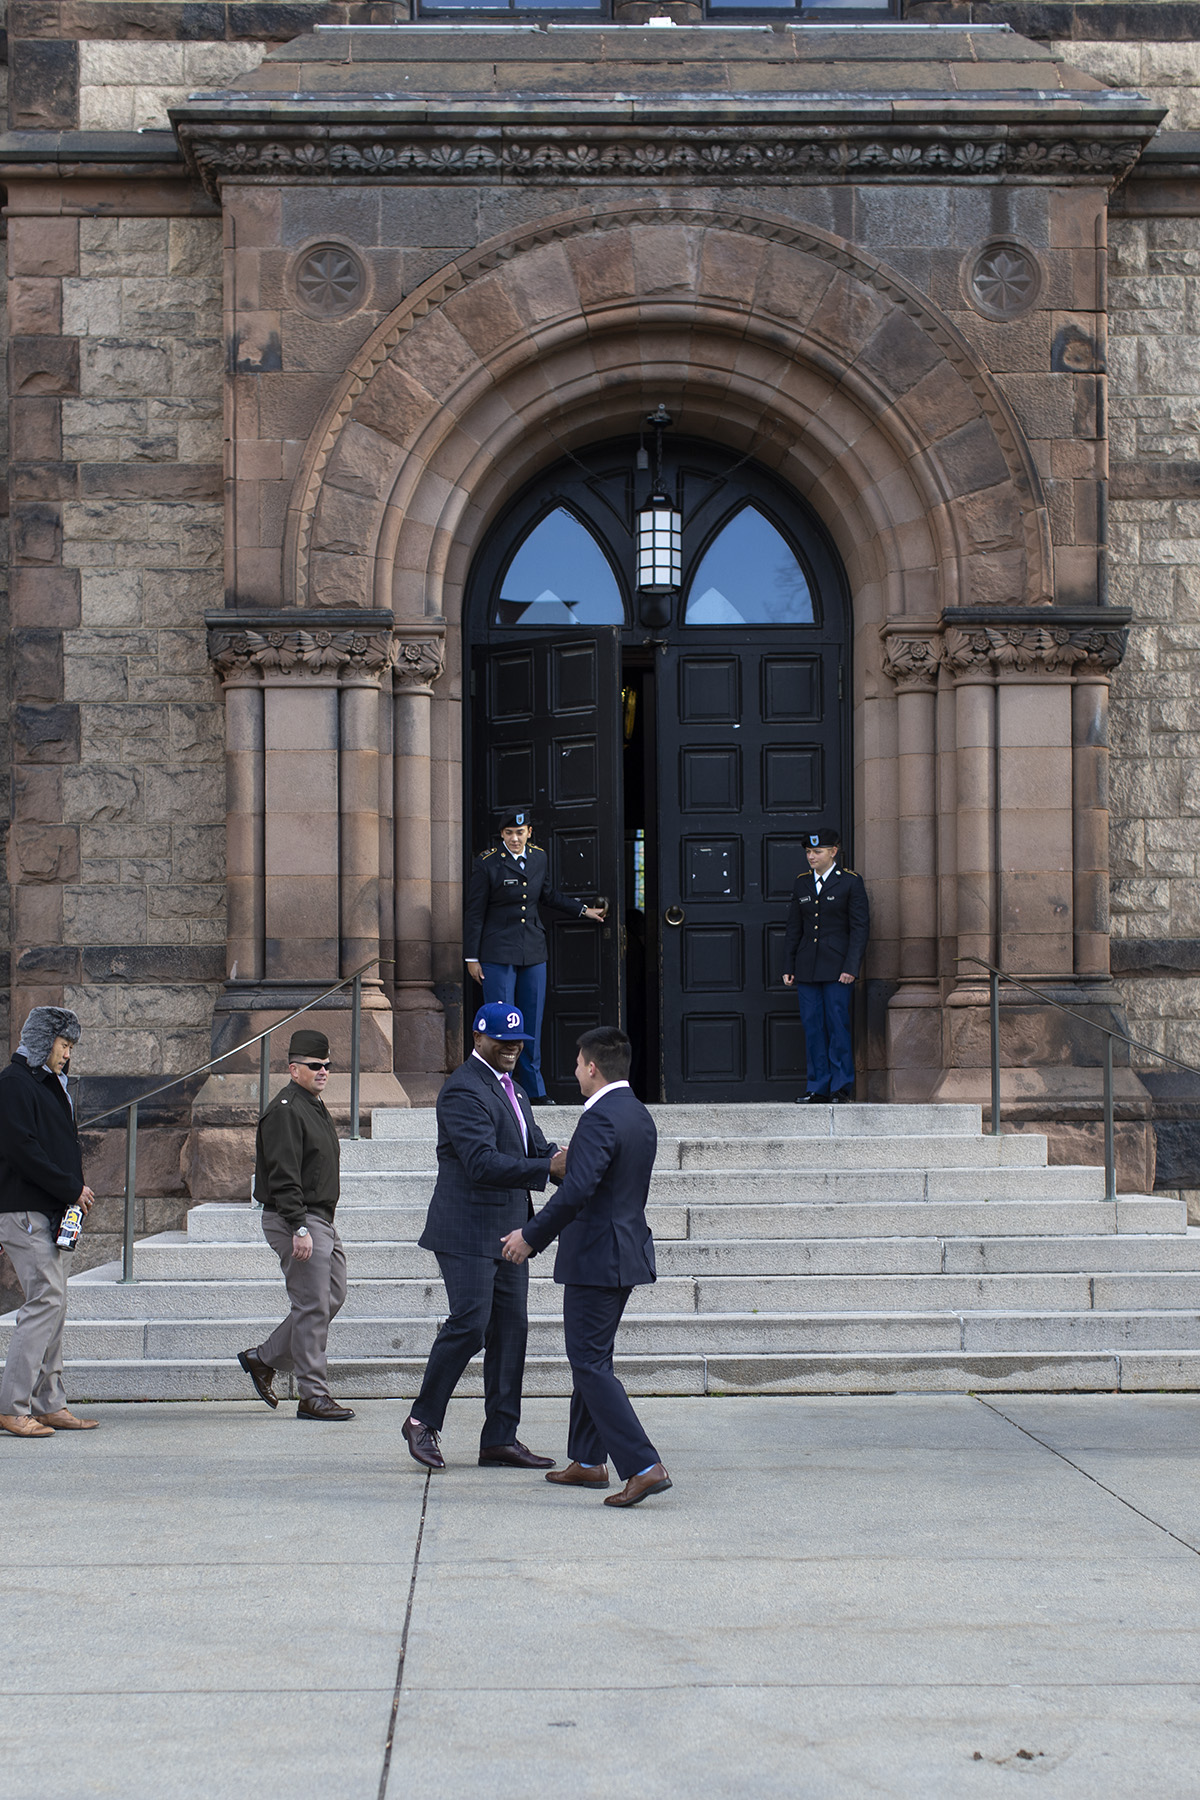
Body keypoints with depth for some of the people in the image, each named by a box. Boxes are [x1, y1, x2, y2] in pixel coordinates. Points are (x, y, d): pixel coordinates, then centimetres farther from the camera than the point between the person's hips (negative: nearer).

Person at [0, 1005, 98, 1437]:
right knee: (46, 1301, -13)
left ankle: (49, 1404, 12)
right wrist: (72, 1189, -14)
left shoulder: (49, 1085, 21)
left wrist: (78, 1186, 8)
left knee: (52, 1306, 9)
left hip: (54, 1214, 10)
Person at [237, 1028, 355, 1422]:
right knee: (313, 1305, -7)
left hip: (321, 1220, 10)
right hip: (297, 1221, -10)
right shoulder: (285, 1111, -14)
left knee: (333, 1298, 12)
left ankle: (263, 1359, 22)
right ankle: (313, 1396, -2)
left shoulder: (315, 1107, 18)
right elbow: (284, 1177, -20)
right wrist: (299, 1228, -24)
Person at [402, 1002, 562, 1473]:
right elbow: (483, 1163, -24)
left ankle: (500, 1438, 10)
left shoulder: (511, 1087, 18)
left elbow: (532, 1143, 16)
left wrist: (563, 1156, -7)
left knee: (510, 1331, 7)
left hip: (507, 1233, 9)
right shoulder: (464, 1090, -14)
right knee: (468, 1325, -11)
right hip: (468, 1232, -9)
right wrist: (548, 1168, -29)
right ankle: (423, 1420, 5)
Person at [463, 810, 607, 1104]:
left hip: (533, 950, 5)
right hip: (498, 953, -5)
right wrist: (472, 957, -6)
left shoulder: (539, 858, 7)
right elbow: (474, 912, -5)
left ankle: (535, 1091, 14)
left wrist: (582, 910, 24)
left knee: (532, 1022, 7)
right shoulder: (487, 863, -8)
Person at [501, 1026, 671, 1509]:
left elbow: (576, 1192, -28)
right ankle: (588, 1461, 27)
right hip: (628, 1253, 10)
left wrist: (531, 1236, -18)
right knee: (590, 1358, 19)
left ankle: (644, 1467, -13)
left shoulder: (600, 1118, -19)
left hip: (596, 1260, -10)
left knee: (591, 1364, -6)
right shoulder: (640, 1116, 11)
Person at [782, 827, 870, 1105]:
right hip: (807, 966, 5)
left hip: (837, 967, -4)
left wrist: (851, 967, -12)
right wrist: (788, 967, 10)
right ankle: (818, 1085, 10)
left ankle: (841, 1087, 2)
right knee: (812, 1026, 4)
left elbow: (860, 928, -5)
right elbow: (793, 928, 15)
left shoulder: (850, 882, -2)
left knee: (837, 1025, -5)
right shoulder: (802, 883, 12)